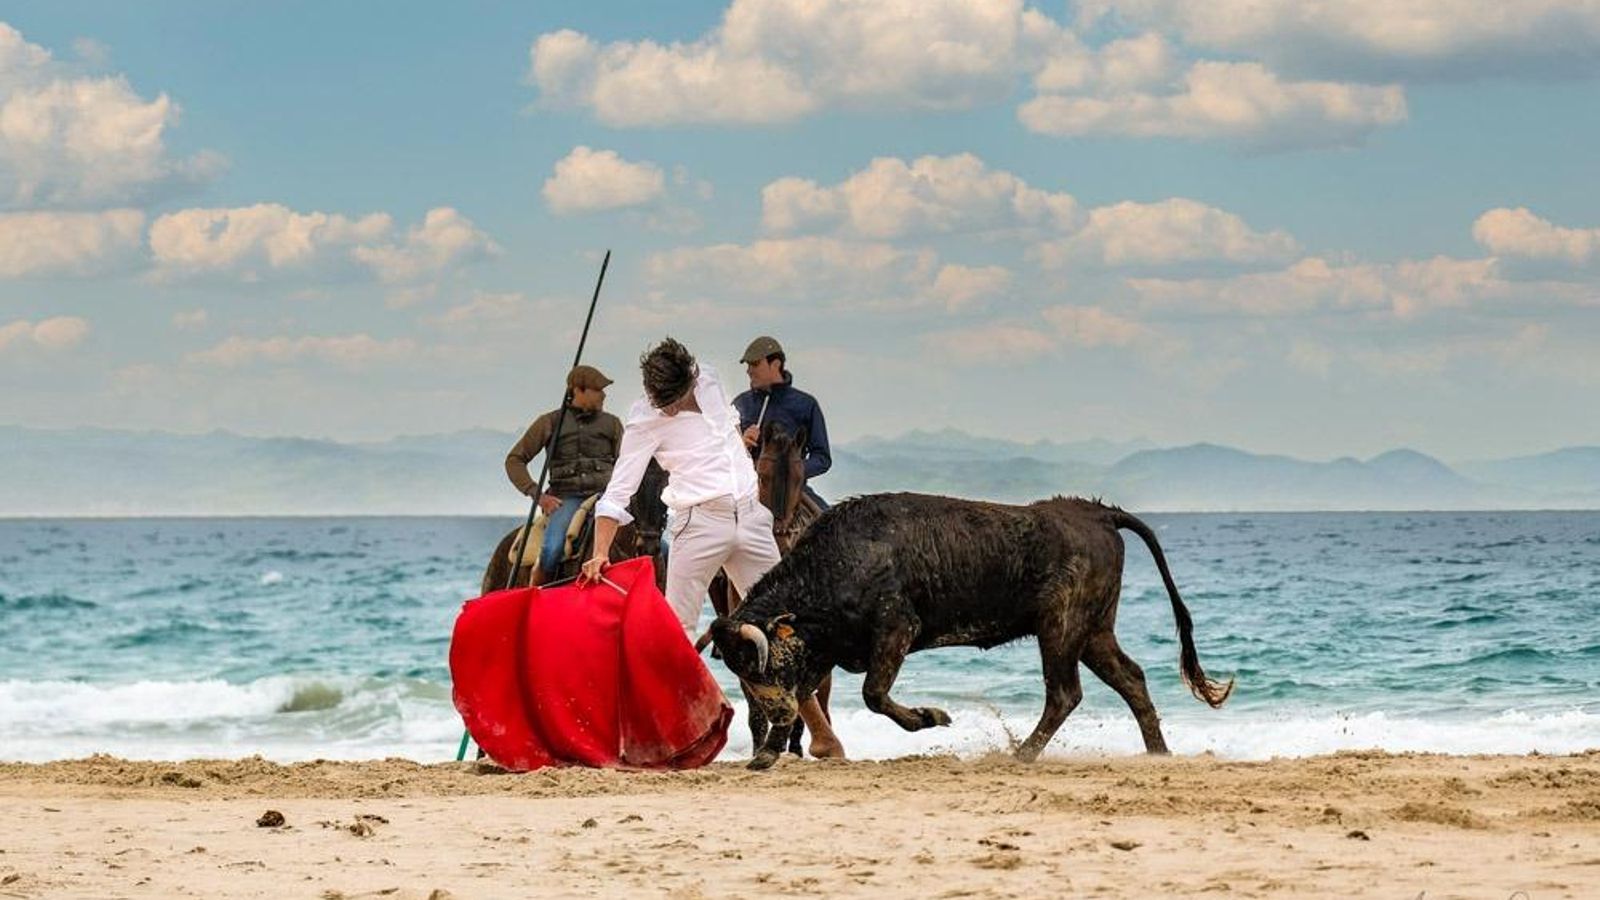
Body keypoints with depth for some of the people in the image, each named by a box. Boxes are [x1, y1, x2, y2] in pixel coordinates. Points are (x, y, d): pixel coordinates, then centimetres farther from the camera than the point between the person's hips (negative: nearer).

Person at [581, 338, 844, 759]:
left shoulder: (710, 381, 2)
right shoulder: (646, 421, -11)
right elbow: (618, 490, -15)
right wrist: (600, 553, -24)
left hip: (749, 516, 5)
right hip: (698, 522, -4)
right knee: (677, 630, -9)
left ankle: (821, 732, 14)